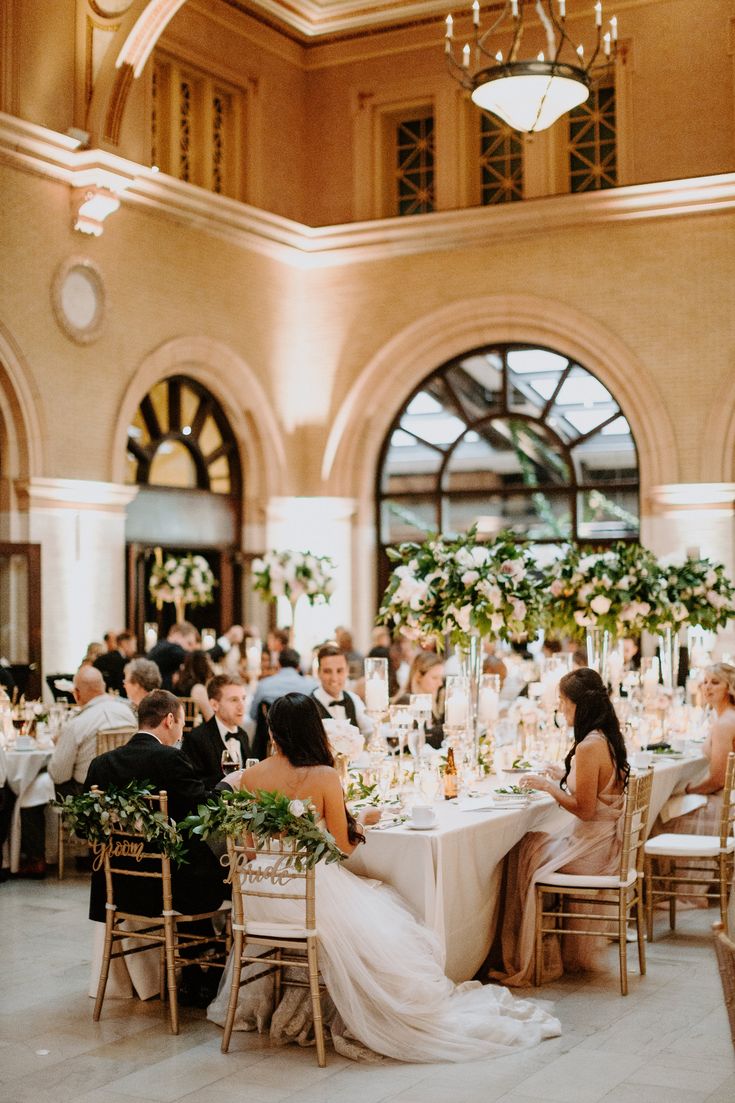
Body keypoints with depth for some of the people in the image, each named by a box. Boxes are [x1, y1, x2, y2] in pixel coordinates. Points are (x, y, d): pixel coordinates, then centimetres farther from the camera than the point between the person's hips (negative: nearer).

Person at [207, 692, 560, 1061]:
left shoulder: (250, 776, -2)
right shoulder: (323, 777, -14)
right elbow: (344, 846, -6)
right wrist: (362, 823, 15)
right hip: (313, 888, -5)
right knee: (384, 934, 11)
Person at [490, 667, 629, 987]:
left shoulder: (588, 747, -22)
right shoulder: (608, 739, 7)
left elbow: (584, 809, -21)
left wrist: (547, 786, -11)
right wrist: (564, 777, 13)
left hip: (592, 850, -9)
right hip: (608, 844, 9)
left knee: (520, 855, 4)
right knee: (531, 843, 17)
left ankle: (529, 962, 16)